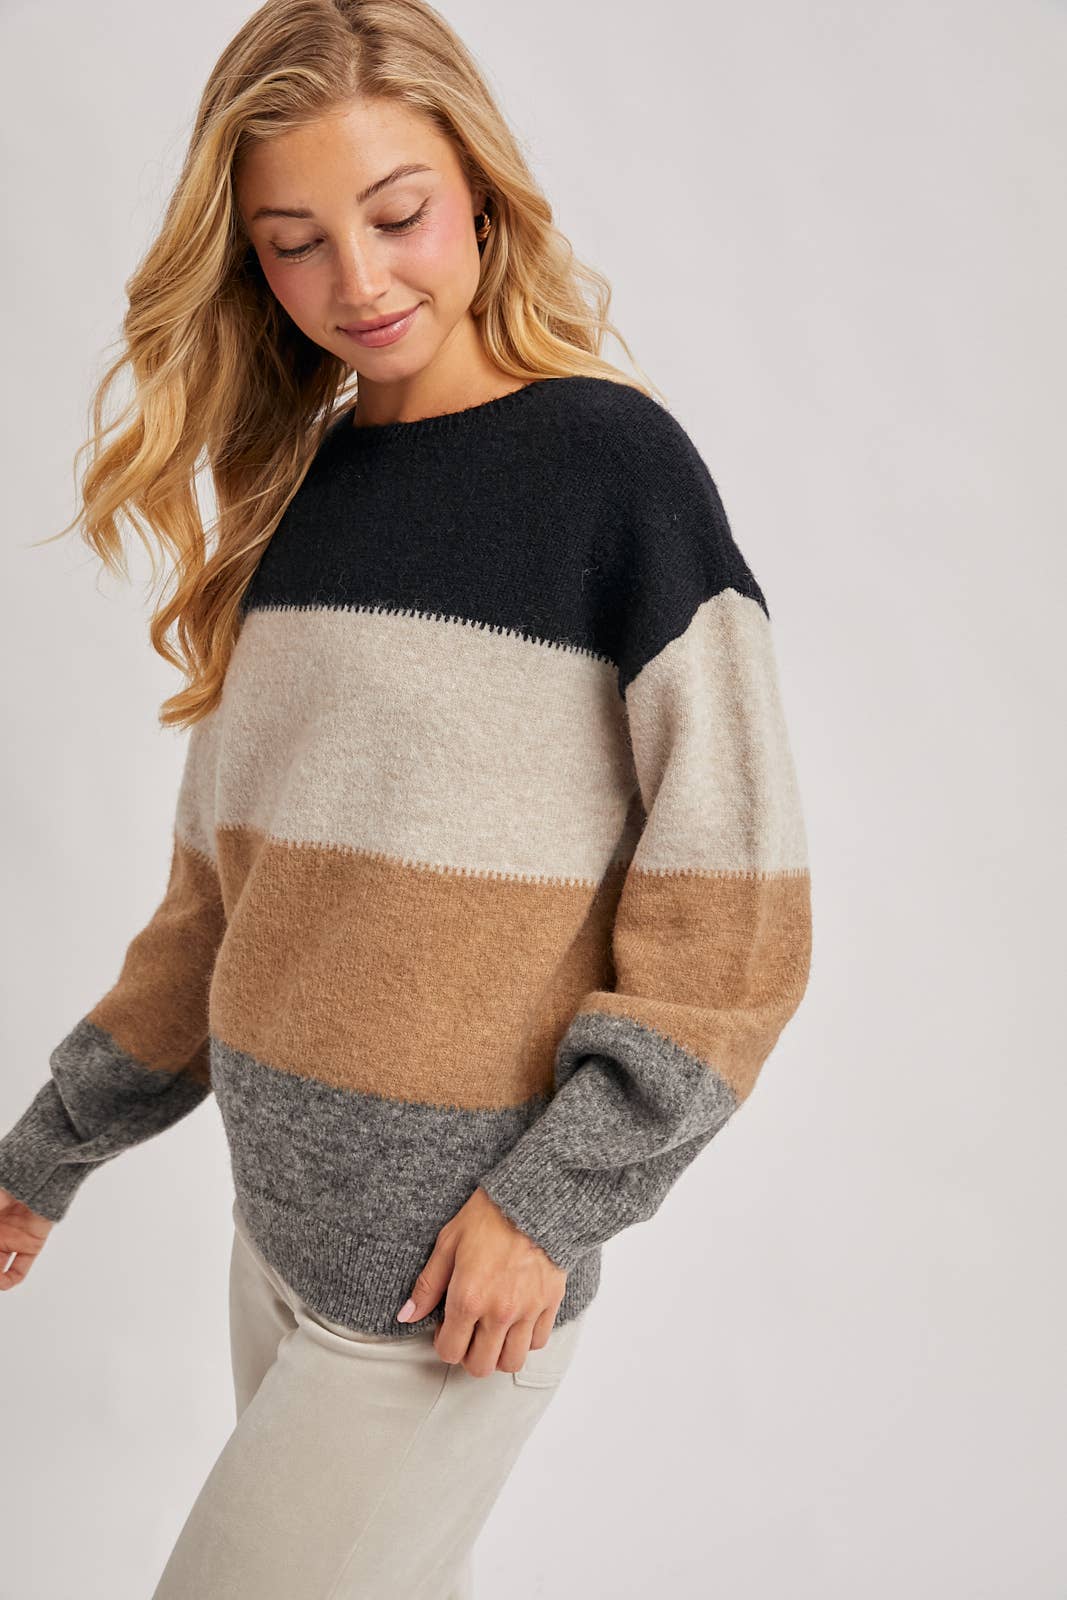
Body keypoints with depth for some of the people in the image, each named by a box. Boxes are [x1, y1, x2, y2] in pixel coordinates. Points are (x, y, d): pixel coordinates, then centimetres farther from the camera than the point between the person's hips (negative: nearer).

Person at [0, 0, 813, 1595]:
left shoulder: (613, 461, -11)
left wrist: (558, 1194, -14)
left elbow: (730, 905, -11)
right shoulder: (290, 489, 7)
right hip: (278, 1222, 6)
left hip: (451, 1272, -5)